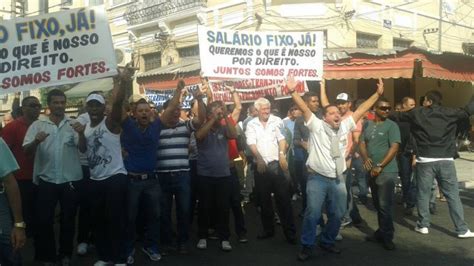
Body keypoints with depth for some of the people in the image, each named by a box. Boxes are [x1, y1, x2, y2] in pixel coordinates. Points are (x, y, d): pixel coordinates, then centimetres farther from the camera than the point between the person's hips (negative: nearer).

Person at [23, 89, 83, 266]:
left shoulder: (74, 124, 2)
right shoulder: (37, 125, 2)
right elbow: (27, 151, -3)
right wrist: (36, 141, -25)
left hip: (70, 180, 0)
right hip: (46, 181, 0)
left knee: (68, 219, 11)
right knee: (44, 220, 4)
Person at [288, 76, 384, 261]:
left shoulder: (344, 126, 11)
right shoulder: (317, 126, -2)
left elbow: (361, 110, 11)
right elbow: (304, 108, -12)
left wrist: (378, 94, 10)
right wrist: (293, 92, -25)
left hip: (338, 179, 5)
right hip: (317, 178, -5)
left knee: (337, 215, 11)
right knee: (313, 213, -7)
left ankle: (327, 242, 30)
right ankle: (307, 246, 7)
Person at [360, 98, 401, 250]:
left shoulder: (391, 126, -5)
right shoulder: (368, 125, 11)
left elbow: (394, 148, -13)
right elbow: (362, 144, 11)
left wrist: (380, 166, -17)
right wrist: (366, 158, -10)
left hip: (386, 172, -6)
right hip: (372, 172, 6)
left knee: (385, 205, -5)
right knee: (378, 205, 12)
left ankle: (387, 237, 4)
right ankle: (382, 232, 22)